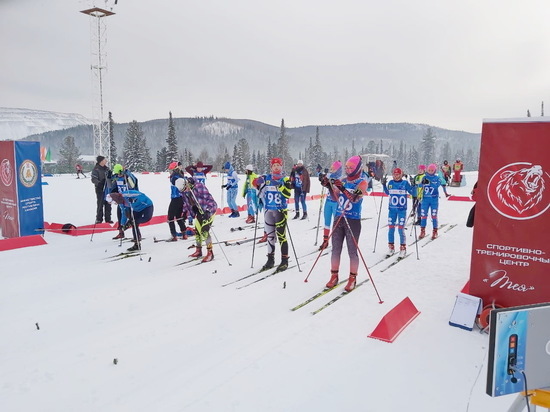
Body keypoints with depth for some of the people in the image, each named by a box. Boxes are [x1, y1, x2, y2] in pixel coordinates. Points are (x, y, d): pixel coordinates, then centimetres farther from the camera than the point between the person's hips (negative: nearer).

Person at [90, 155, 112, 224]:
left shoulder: (106, 168, 11)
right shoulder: (96, 169, -8)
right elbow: (93, 179, -13)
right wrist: (99, 183, -29)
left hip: (107, 189, 6)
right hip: (100, 189, -6)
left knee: (108, 204, 8)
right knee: (100, 204, -3)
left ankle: (108, 218, 17)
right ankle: (99, 219, 7)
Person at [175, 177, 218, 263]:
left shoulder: (198, 186, -27)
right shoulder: (184, 191, -3)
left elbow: (208, 198, -26)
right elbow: (186, 202, 15)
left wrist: (208, 211, -32)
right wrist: (185, 212, 12)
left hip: (209, 209, -8)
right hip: (199, 211, 8)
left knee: (204, 231, -15)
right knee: (197, 231, 9)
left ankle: (210, 253, -7)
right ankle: (198, 251, 26)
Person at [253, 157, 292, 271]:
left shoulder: (285, 179, 0)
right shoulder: (266, 178, 8)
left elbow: (287, 195, -10)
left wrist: (286, 187, -26)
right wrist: (259, 184, 0)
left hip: (280, 210, -3)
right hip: (268, 210, 4)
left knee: (281, 236, -6)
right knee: (270, 236, 10)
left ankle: (284, 261, 3)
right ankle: (270, 259, 21)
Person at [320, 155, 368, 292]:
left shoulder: (362, 182, -5)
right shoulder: (344, 180, 10)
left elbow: (355, 198, -20)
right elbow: (336, 198, 7)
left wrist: (342, 188, -34)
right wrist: (329, 187, -9)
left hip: (353, 221, -5)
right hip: (339, 219, 5)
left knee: (352, 251, 1)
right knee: (336, 249, 9)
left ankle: (352, 278, 14)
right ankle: (334, 276, 20)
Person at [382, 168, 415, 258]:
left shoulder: (405, 183, -4)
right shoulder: (390, 183, 4)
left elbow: (413, 194, -3)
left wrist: (413, 185, -17)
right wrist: (383, 184, 10)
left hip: (402, 210, -3)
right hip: (392, 209, 3)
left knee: (401, 229, -5)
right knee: (391, 228, 6)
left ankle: (403, 249, 7)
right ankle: (391, 248, 18)